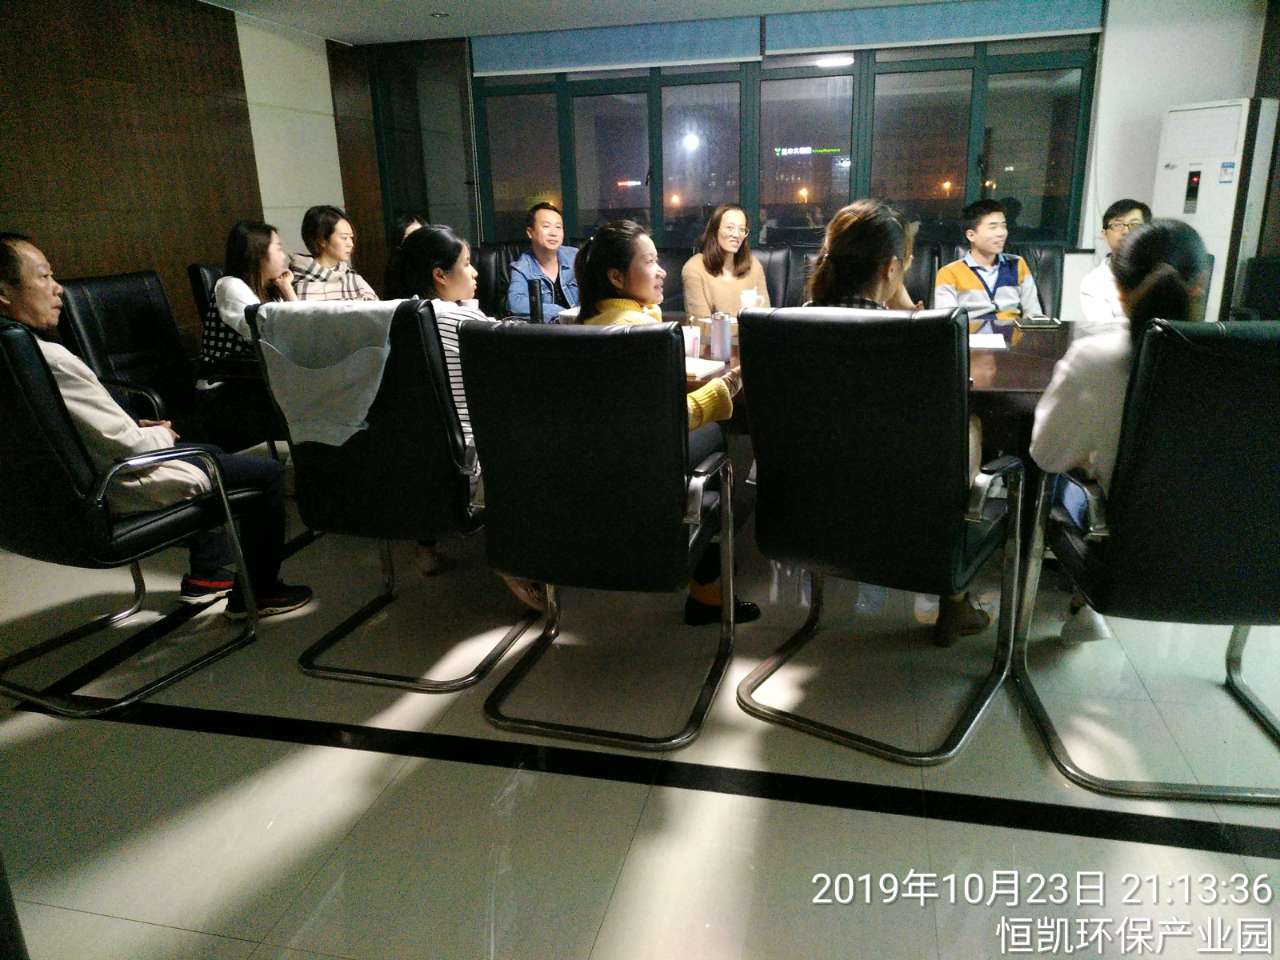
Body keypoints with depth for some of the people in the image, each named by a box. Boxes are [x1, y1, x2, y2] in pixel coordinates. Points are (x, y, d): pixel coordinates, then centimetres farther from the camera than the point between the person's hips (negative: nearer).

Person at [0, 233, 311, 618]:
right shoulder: (51, 360, -29)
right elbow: (126, 446, -26)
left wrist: (137, 427, 4)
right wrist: (161, 435, -5)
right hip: (119, 493, -10)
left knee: (212, 452, 30)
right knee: (268, 473, -1)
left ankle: (205, 574, 32)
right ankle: (257, 592, 12)